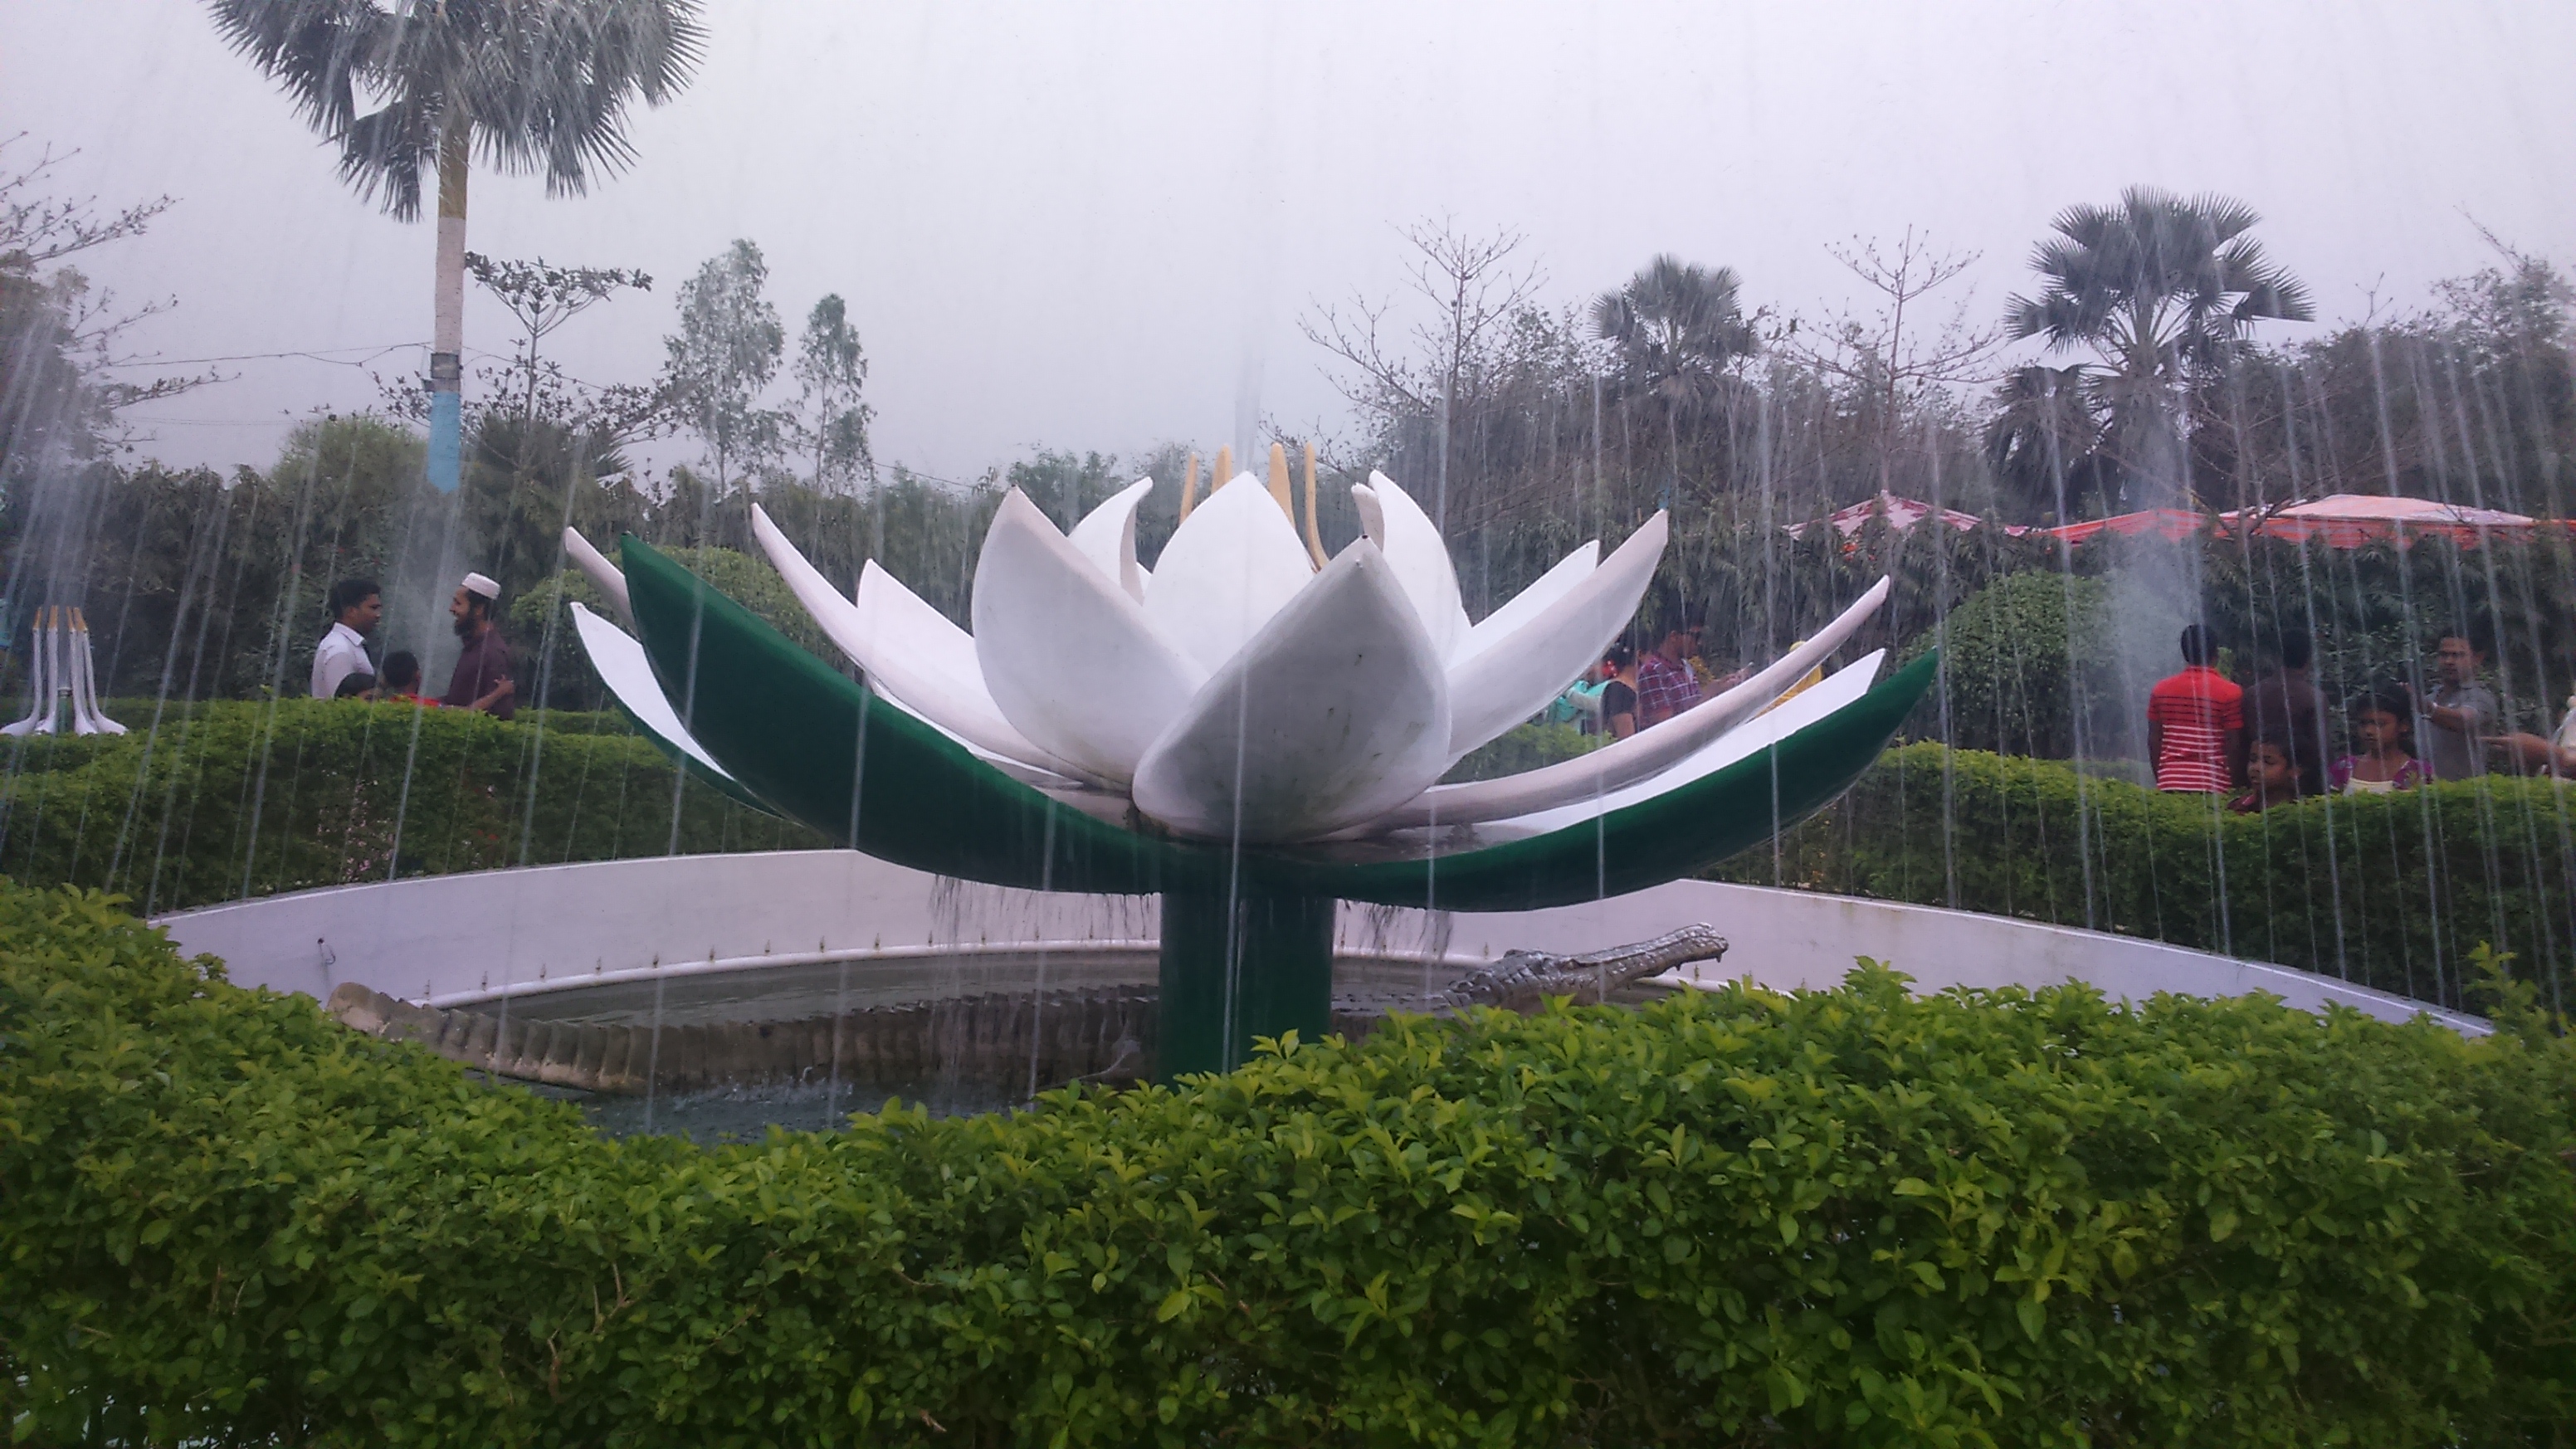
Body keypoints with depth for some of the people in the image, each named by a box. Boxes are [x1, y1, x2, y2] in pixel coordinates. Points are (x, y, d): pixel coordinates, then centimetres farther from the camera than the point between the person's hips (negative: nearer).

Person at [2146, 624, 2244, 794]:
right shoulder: (2230, 692, -5)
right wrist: (2235, 785, 3)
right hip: (2212, 784, -3)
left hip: (2171, 782, 3)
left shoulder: (2161, 689, 5)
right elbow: (2233, 745, -5)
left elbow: (2154, 741, 7)